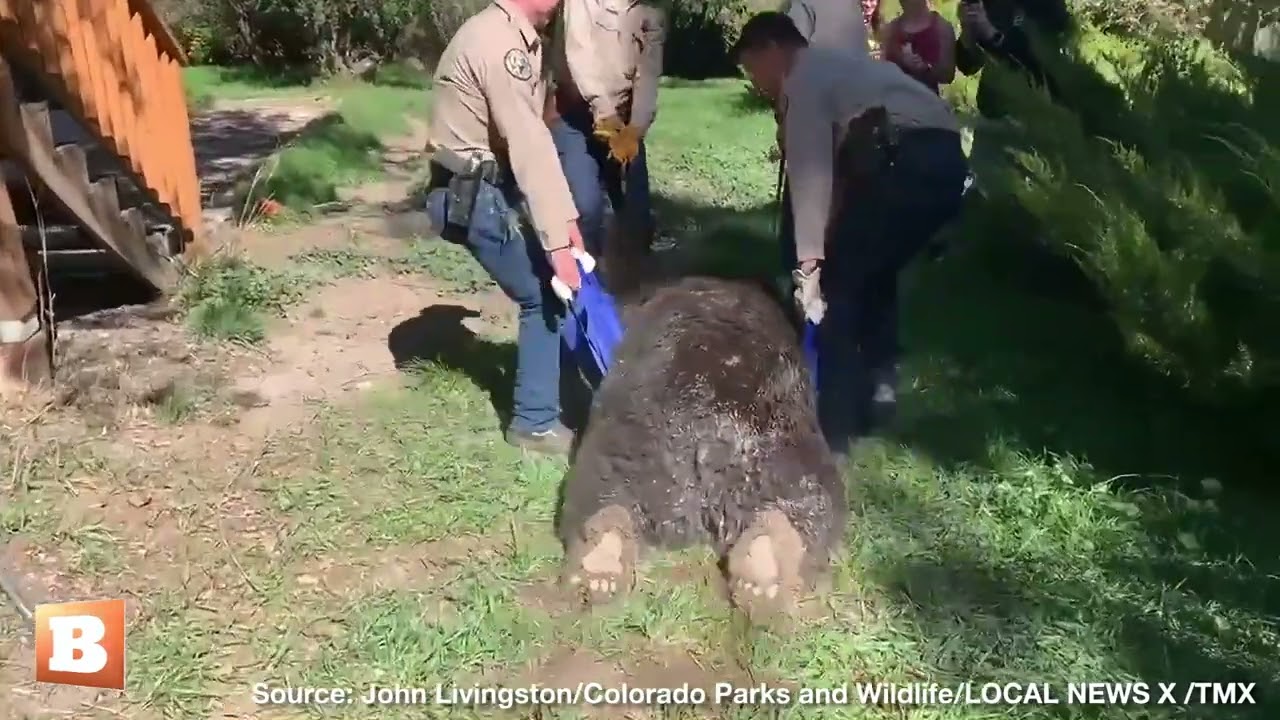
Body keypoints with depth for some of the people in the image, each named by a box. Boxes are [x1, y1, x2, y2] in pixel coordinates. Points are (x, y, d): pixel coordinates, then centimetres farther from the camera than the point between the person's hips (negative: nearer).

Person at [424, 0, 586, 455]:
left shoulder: (519, 39, 11)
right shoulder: (498, 42, -21)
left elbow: (533, 137, 7)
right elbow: (528, 147, -25)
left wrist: (566, 217, 1)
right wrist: (556, 240, -25)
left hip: (490, 186, 10)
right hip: (472, 195, -10)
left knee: (556, 285, 12)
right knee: (545, 295, -4)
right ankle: (536, 422, 9)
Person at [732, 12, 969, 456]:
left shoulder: (804, 78, 4)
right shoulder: (834, 67, 32)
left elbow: (811, 172, -9)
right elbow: (840, 167, 28)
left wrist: (810, 261, -13)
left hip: (906, 159, -9)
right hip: (943, 158, 9)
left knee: (837, 284, 1)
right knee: (872, 276, 22)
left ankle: (834, 430, 4)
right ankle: (859, 409, 30)